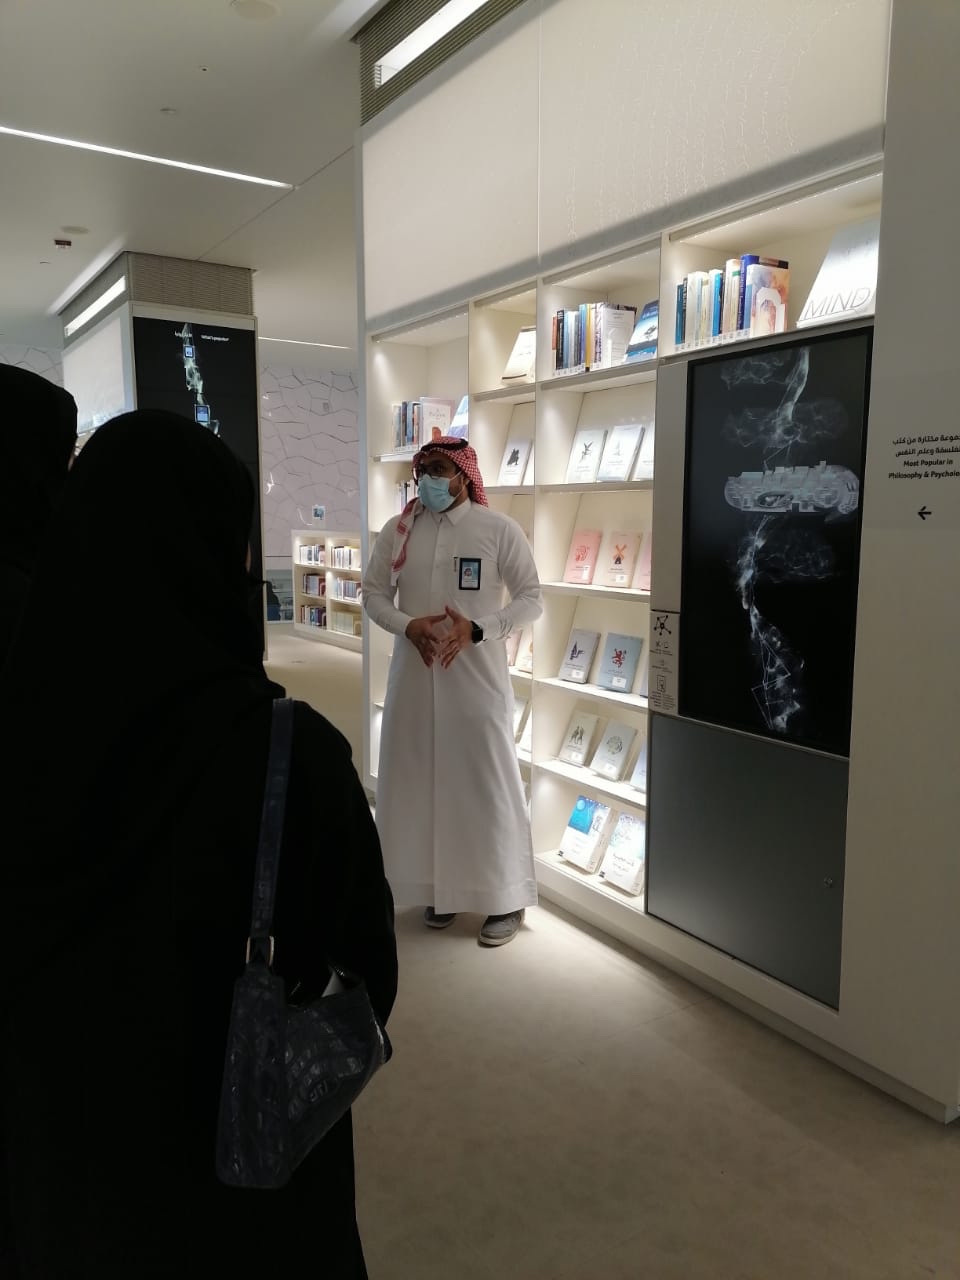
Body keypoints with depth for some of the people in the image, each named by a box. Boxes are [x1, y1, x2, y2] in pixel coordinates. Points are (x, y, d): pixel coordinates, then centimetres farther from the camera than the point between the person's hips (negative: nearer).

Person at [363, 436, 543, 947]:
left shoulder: (499, 529, -5)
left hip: (477, 675, -3)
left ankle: (507, 899, 16)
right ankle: (439, 887, 28)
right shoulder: (397, 530, 5)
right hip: (414, 675, 4)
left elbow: (531, 599, -4)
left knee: (489, 783, 2)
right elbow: (373, 592, 9)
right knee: (421, 780, 10)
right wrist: (407, 625, -11)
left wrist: (478, 630, -18)